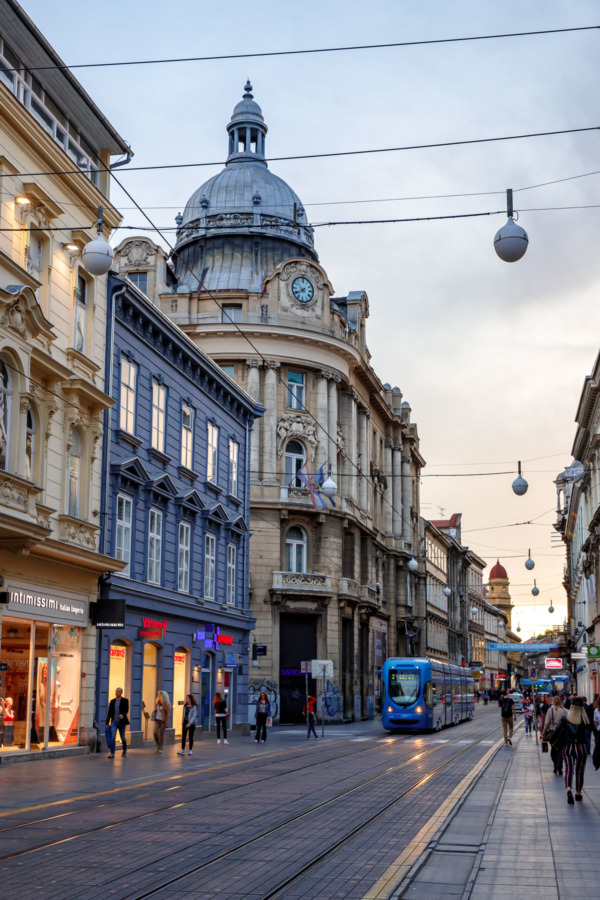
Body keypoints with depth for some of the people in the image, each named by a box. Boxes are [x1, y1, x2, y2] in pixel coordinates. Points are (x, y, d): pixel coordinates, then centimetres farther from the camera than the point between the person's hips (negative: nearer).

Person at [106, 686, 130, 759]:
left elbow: (126, 710, -10)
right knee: (112, 737, -13)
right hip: (114, 721, 2)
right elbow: (110, 712, 12)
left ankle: (125, 750, 34)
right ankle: (112, 753, -14)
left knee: (122, 737, 9)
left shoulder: (125, 700, -1)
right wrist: (107, 723, 11)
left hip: (121, 721, -2)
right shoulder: (112, 701, 9)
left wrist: (123, 715, -32)